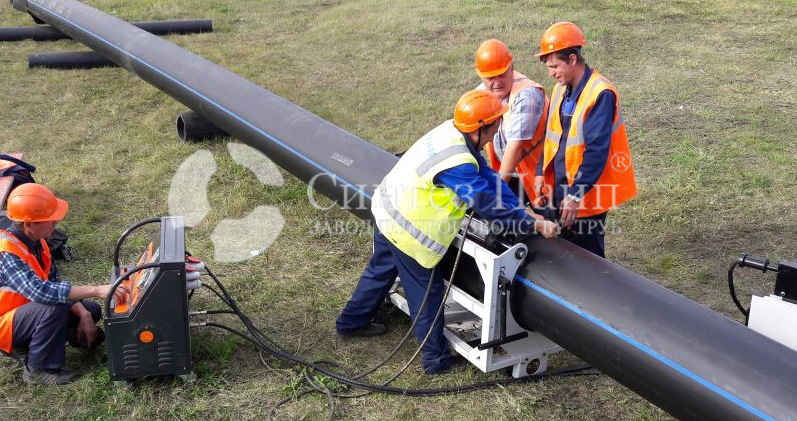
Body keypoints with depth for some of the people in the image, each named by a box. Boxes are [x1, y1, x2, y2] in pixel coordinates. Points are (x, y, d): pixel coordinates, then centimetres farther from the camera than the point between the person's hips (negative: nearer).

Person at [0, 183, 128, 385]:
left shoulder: (35, 241, -3)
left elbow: (54, 283, 2)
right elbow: (40, 291, -43)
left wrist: (83, 314, -11)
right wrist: (96, 290, -45)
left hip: (28, 310, 9)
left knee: (91, 310, 5)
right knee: (56, 307, -33)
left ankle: (30, 344, 7)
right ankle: (37, 369, -14)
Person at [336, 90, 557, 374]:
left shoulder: (454, 131, -6)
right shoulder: (457, 163, -32)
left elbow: (487, 177, 0)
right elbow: (487, 205, -26)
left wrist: (523, 211, -2)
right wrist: (534, 224, -17)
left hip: (388, 209, 9)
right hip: (406, 229, -9)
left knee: (381, 270, 26)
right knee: (426, 290, 5)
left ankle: (352, 322, 45)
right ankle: (436, 359, 18)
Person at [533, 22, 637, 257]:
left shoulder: (601, 94, -20)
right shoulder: (560, 89, 6)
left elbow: (597, 150, -23)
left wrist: (576, 194, -24)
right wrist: (541, 173, 6)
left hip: (586, 194, -8)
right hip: (558, 187, 8)